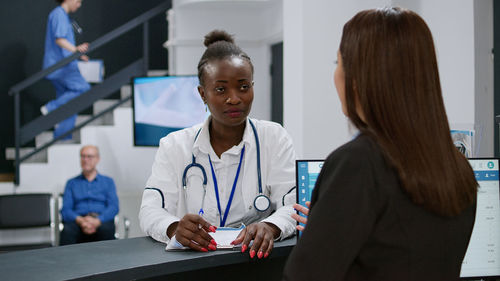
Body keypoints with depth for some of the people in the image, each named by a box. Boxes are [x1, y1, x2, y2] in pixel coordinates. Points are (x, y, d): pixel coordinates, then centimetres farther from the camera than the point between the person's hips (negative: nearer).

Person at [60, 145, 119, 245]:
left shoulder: (108, 182, 21)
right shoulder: (71, 183, 23)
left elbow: (114, 207, 6)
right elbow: (65, 210, 9)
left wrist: (97, 221, -16)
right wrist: (80, 220, -15)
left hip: (101, 221, 0)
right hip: (78, 221, 0)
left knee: (106, 229, -38)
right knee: (67, 230, -36)